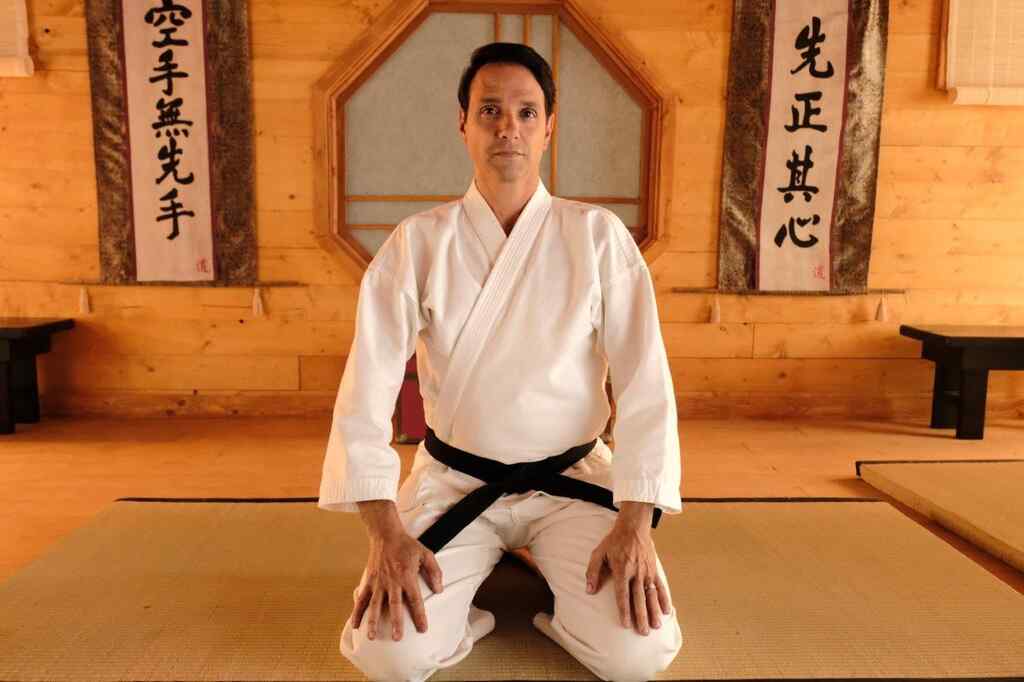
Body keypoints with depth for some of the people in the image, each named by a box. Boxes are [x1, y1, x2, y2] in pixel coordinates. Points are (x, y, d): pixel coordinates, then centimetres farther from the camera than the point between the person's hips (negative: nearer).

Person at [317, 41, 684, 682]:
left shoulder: (599, 237, -7)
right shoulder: (419, 243, -6)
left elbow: (646, 383, -9)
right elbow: (366, 391, -10)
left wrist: (635, 524, -18)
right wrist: (386, 533, -18)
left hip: (572, 481, 1)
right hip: (453, 482, 0)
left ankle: (549, 596, 16)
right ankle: (475, 596, 15)